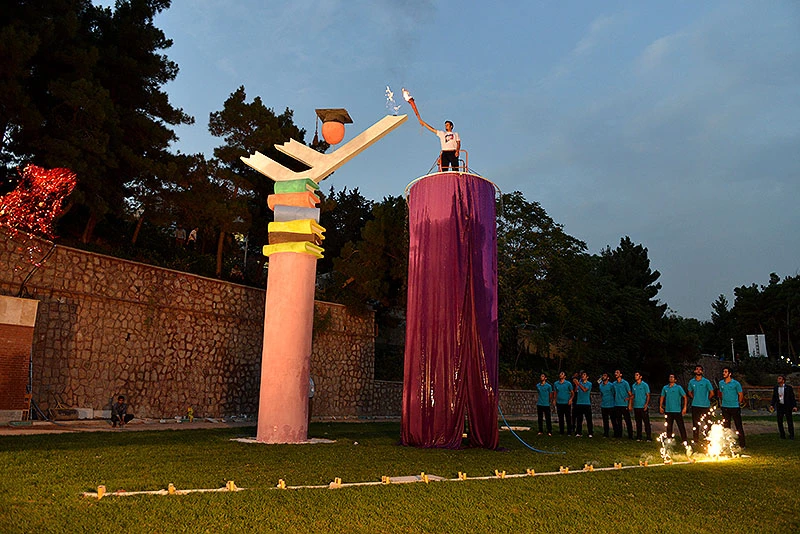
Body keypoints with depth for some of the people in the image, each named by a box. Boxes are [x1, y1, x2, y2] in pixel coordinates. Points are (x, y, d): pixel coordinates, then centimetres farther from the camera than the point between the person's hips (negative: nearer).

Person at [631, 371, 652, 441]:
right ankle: (639, 437, 14)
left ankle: (649, 437, -1)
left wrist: (646, 404, -17)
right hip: (636, 407, 5)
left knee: (646, 422, -4)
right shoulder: (633, 385, 12)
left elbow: (648, 395, -5)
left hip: (643, 407, -5)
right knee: (638, 423, 8)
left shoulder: (645, 385, -3)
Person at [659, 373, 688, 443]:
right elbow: (662, 397, 18)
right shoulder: (665, 388, 9)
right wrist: (660, 406, 11)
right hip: (668, 410, 4)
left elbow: (685, 397, -3)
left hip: (677, 410, -4)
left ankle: (684, 440, 2)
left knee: (681, 426, -3)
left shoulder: (678, 387, -2)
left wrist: (684, 407, -10)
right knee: (668, 426, 10)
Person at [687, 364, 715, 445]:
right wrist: (695, 399, 9)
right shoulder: (691, 382, 7)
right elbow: (689, 392, 20)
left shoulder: (706, 381, -1)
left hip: (705, 405, -3)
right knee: (695, 423, 7)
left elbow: (712, 393, 3)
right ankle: (695, 439, 13)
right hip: (695, 405, 3)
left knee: (707, 423, -4)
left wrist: (706, 399, 5)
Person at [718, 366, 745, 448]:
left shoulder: (736, 383, -7)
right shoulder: (721, 383, 7)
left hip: (735, 407, -4)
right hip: (725, 407, 4)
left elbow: (741, 395, 0)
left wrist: (738, 403, 3)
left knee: (739, 426, 0)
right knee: (726, 426, 9)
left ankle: (742, 444, 5)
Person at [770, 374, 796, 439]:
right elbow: (774, 398, 10)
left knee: (789, 421, 1)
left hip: (787, 407, -3)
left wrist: (794, 406, -12)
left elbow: (792, 397, -4)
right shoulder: (775, 388, 7)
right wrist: (772, 405, -2)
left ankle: (791, 435, 11)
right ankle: (782, 435, 11)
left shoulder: (788, 387, -4)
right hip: (779, 407, 3)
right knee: (779, 422, 2)